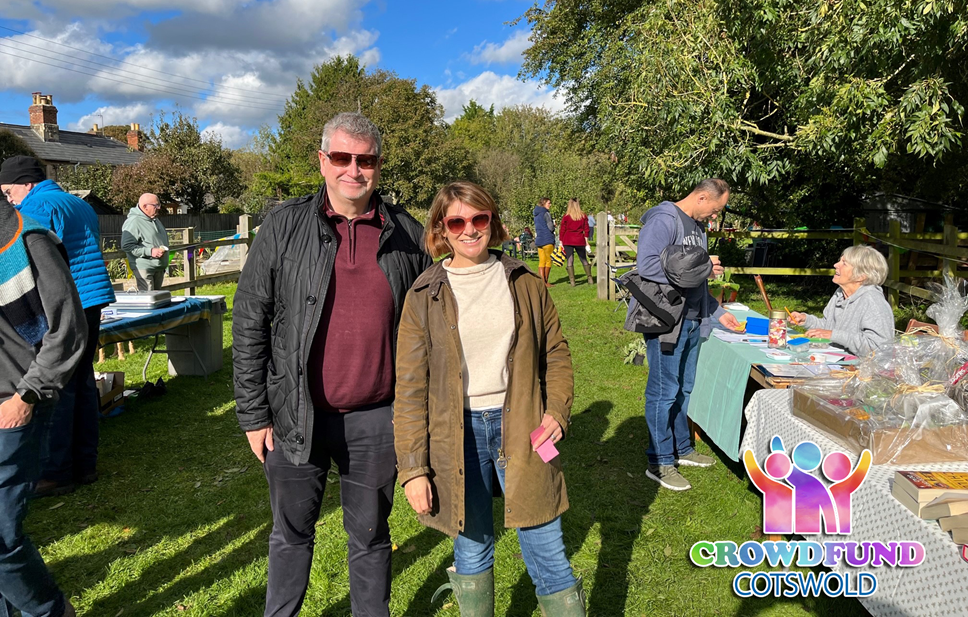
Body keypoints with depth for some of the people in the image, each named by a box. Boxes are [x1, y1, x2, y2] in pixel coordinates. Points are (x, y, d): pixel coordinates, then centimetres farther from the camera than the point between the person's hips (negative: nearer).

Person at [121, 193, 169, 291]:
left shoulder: (155, 219, 16)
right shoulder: (133, 222, -14)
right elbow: (126, 246, -21)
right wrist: (150, 251, -24)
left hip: (159, 267, 9)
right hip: (144, 268, -9)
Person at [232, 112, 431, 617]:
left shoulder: (407, 235, 0)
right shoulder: (284, 226, -4)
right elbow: (249, 323, -2)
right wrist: (253, 414, -4)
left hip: (377, 419, 1)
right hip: (297, 417, 0)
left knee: (370, 537, 17)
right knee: (291, 534, 18)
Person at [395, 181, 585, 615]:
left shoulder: (525, 285, 3)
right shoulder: (424, 297, -2)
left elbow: (556, 354, 12)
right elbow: (410, 388, -2)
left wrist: (556, 412, -3)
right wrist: (412, 468, -5)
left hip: (518, 427, 1)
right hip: (457, 432, 0)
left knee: (547, 552, 5)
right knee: (472, 547, 14)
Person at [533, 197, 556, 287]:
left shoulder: (536, 214, 15)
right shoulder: (546, 213, -10)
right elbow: (551, 228, -14)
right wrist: (554, 225, 5)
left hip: (538, 240, 7)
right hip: (547, 240, -7)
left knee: (541, 262, 7)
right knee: (548, 261, 1)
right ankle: (546, 282, 3)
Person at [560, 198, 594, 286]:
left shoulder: (566, 216, -3)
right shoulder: (583, 216, 5)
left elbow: (562, 230, -2)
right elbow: (586, 229, 5)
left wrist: (561, 242, 3)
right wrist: (586, 241, 11)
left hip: (568, 241, -2)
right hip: (580, 241, 3)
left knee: (570, 260, 1)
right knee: (584, 259, 15)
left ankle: (572, 281, -2)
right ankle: (589, 278, 17)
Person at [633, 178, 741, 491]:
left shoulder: (697, 226, 17)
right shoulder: (664, 220, -14)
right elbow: (647, 265, -27)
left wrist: (717, 313, 20)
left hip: (690, 321, 10)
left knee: (685, 388, 19)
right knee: (664, 392, -1)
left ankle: (682, 449, 34)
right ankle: (660, 462, 11)